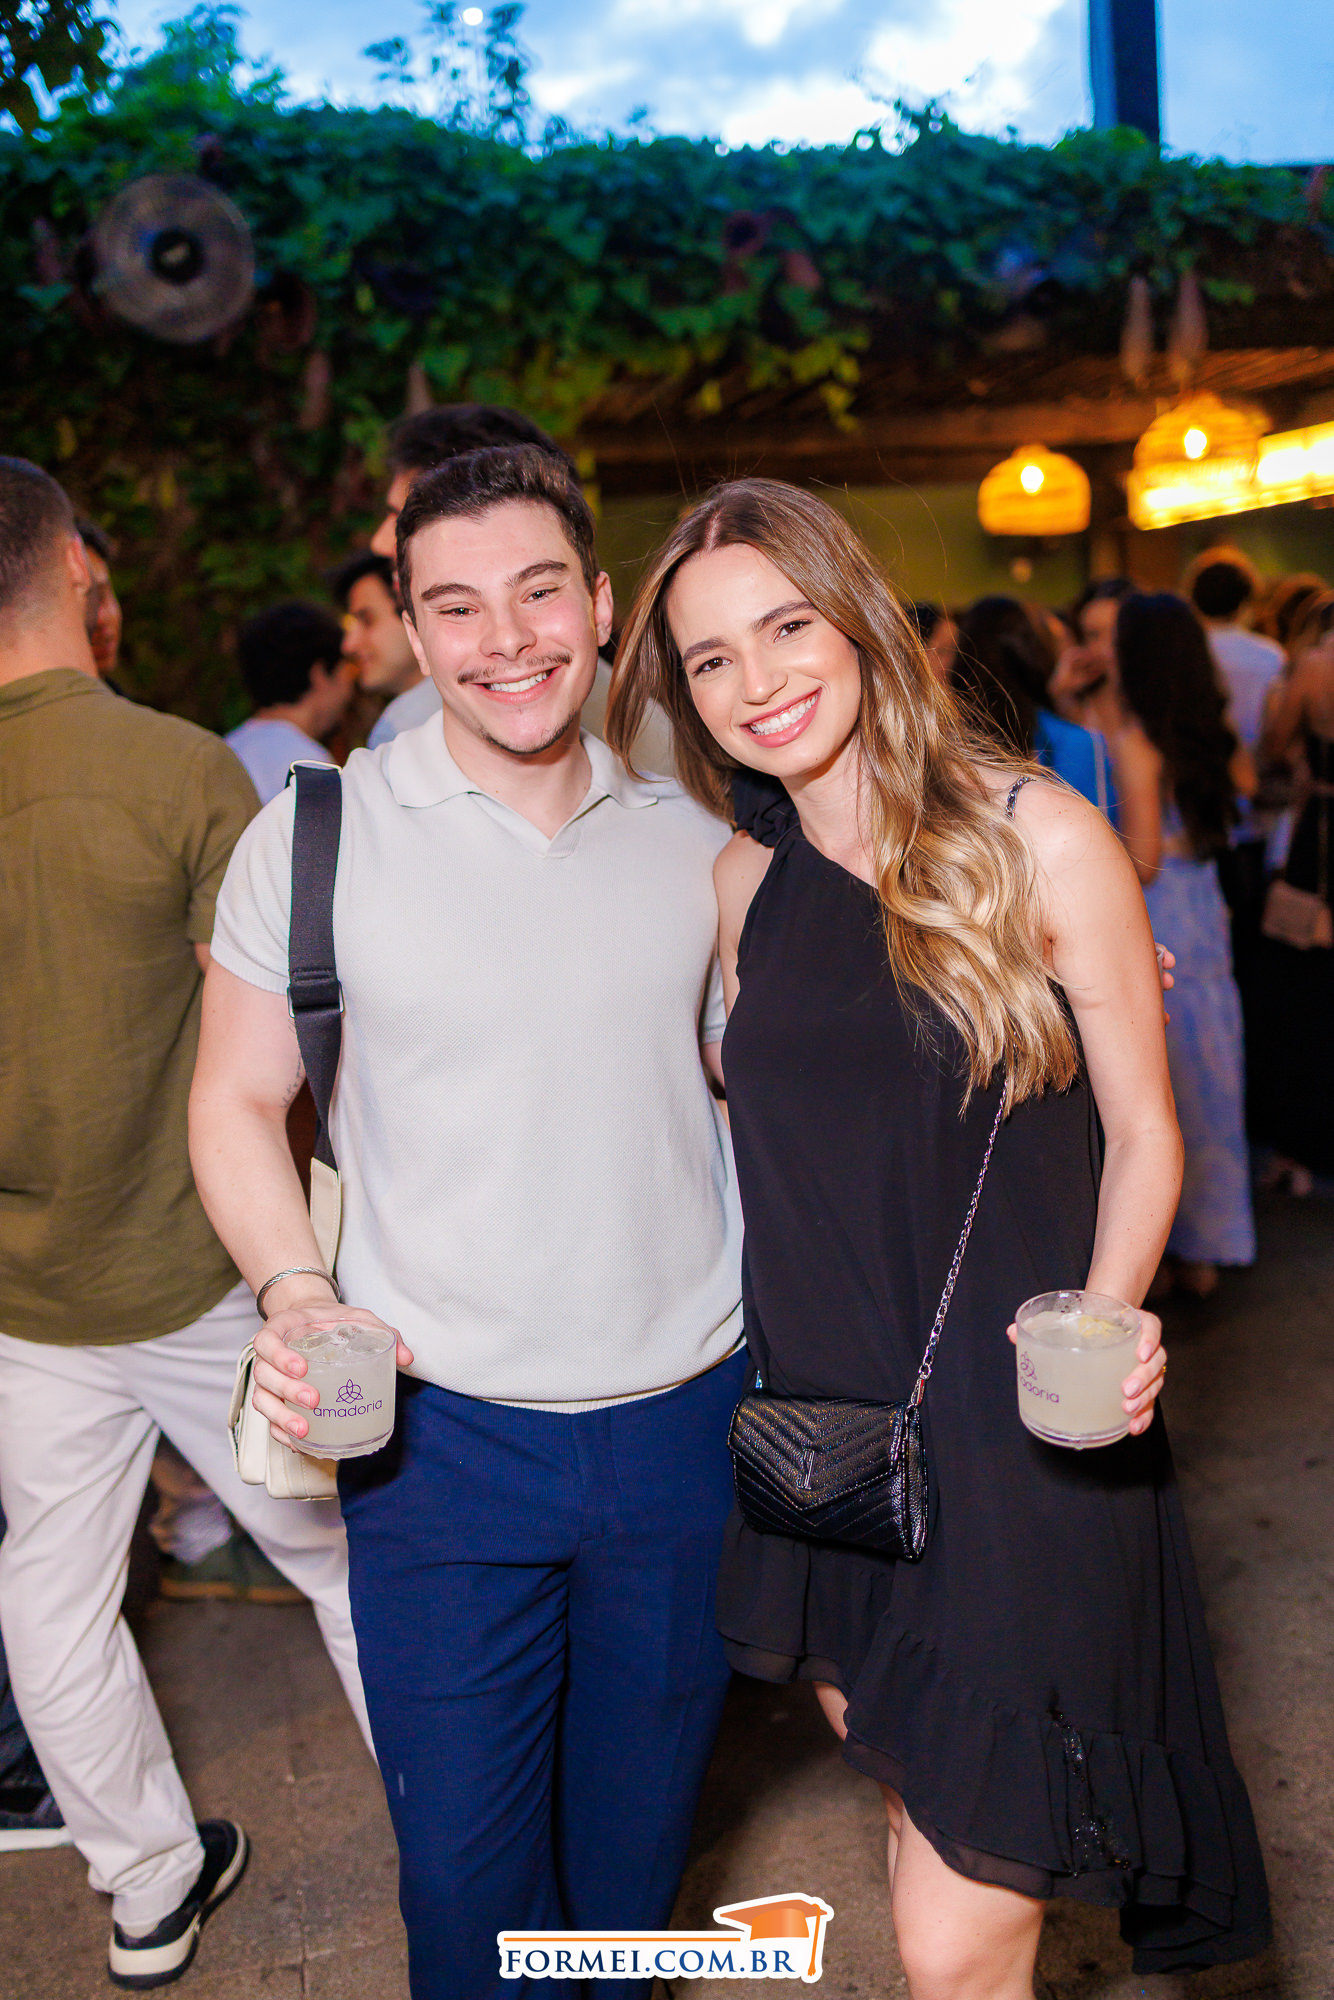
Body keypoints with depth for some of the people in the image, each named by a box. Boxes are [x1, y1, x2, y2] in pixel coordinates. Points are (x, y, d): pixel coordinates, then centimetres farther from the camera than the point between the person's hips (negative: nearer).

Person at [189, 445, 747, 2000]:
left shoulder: (694, 846, 1)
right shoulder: (315, 836, -7)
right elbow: (238, 1100, 0)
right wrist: (295, 1289, -17)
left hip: (684, 1419, 3)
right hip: (442, 1426, -2)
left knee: (639, 1839, 21)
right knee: (462, 1858, 9)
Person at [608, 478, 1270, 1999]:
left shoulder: (1041, 841, -10)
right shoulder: (744, 884, 5)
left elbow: (1141, 1133, -5)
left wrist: (1104, 1317, -21)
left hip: (1015, 1429, -5)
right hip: (821, 1408, 6)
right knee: (893, 1758, 24)